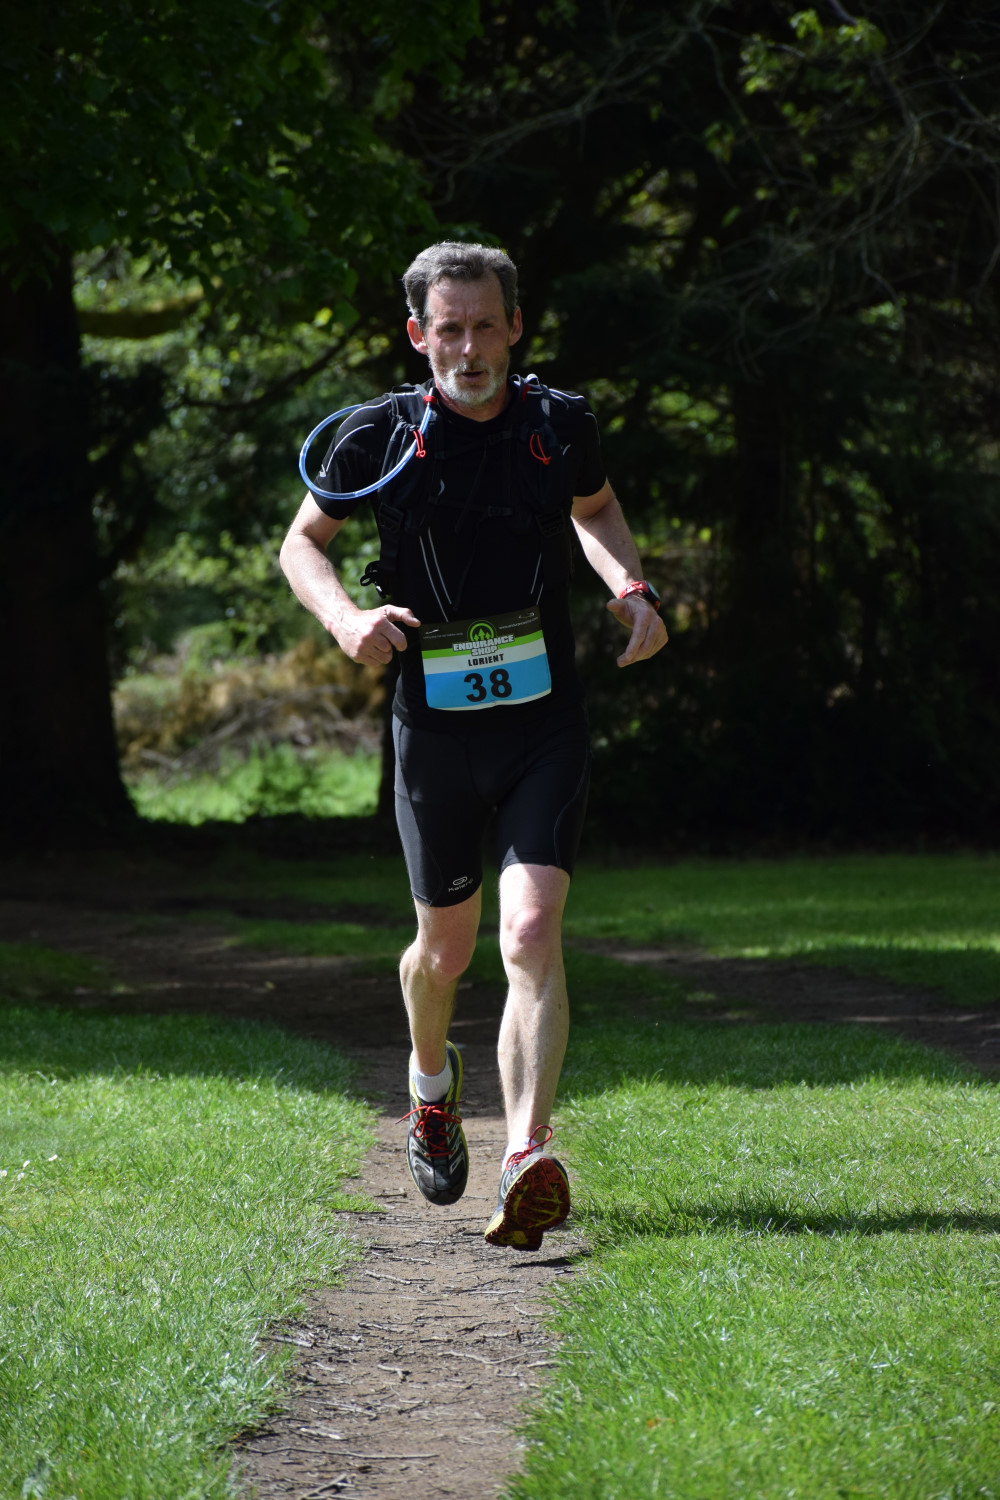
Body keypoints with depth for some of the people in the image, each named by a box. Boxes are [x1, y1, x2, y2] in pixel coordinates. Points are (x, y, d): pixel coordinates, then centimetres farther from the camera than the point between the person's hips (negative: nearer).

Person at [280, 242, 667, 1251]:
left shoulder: (561, 426, 1)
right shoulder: (381, 436, -4)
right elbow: (302, 542, 9)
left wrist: (630, 588, 4)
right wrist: (346, 618, -11)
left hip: (545, 723, 0)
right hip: (434, 724, 0)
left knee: (532, 934, -18)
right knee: (446, 945, 14)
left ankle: (527, 1164, -26)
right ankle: (430, 1083, 48)